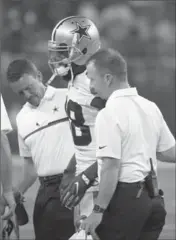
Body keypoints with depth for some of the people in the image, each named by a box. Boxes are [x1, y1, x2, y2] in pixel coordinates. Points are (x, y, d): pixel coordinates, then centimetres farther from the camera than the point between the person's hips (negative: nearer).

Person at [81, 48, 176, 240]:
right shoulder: (150, 107, 9)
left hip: (125, 198, -8)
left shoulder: (109, 114, -15)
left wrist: (98, 211, -16)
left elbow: (111, 168, -20)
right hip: (152, 199, 8)